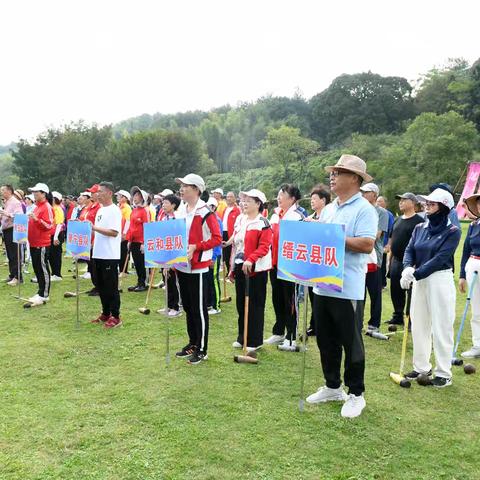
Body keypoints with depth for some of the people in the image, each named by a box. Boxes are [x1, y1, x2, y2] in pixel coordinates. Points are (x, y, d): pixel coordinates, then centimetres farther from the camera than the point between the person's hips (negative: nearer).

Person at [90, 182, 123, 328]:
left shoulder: (114, 210, -12)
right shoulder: (100, 210, 15)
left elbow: (114, 232, -21)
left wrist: (95, 228, -22)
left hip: (110, 255, -9)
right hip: (99, 254, 9)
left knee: (111, 287, -1)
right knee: (101, 286, 14)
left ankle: (115, 317, 8)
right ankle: (105, 313, 26)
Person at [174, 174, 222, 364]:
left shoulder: (205, 212, -12)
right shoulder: (182, 211, 12)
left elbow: (217, 238, -16)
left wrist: (196, 247, -23)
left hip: (198, 268, -8)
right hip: (182, 266, 8)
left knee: (199, 309, 1)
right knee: (188, 307, 16)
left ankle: (202, 349, 11)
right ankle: (192, 343, 30)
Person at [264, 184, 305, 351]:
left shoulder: (297, 216, -11)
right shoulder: (275, 215, 11)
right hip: (274, 263, 7)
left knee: (289, 301, 1)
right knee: (277, 299, 15)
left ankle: (291, 338, 11)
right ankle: (278, 333, 28)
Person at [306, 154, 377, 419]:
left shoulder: (364, 209, -10)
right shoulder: (328, 209, 15)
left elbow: (366, 245, -21)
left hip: (347, 288, -8)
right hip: (322, 285, 8)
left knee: (351, 343, 5)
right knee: (326, 341, 16)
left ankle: (356, 394, 22)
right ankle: (332, 386, 33)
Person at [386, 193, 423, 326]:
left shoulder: (419, 221, -9)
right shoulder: (398, 220, 15)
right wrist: (390, 259, 16)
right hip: (396, 261, 8)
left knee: (411, 291, 0)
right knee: (395, 291, 14)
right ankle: (398, 316, 27)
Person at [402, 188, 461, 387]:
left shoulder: (452, 231, -9)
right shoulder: (420, 228, 8)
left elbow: (440, 258, -17)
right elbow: (409, 251, 0)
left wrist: (416, 273, -22)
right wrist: (407, 268, -20)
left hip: (440, 281, -6)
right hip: (419, 281, 6)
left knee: (441, 328, 0)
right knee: (418, 325, 12)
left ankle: (444, 373, 12)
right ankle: (421, 367, 27)